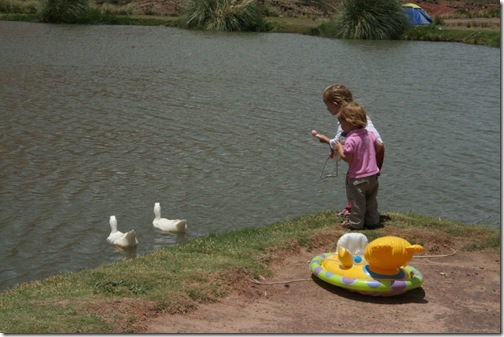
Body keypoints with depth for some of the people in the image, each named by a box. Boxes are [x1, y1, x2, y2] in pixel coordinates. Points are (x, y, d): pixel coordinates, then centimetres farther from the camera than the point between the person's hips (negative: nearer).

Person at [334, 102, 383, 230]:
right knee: (371, 200, 20)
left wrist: (339, 149, -7)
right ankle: (372, 220, 29)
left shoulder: (351, 140, -23)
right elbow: (379, 146, 8)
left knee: (357, 201, 6)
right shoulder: (369, 134, 0)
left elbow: (347, 157, -23)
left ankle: (356, 222, 15)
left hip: (357, 178, -7)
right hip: (373, 175, 8)